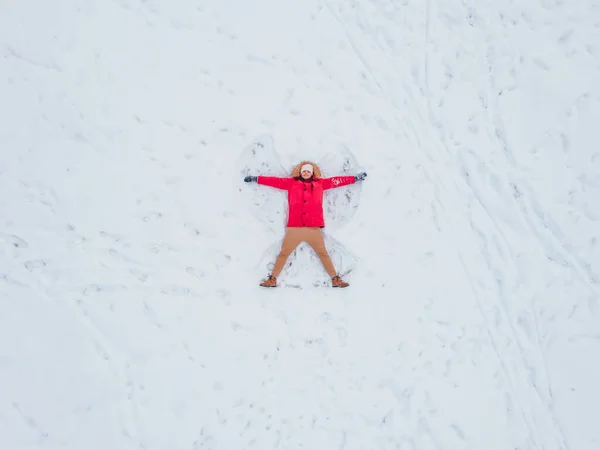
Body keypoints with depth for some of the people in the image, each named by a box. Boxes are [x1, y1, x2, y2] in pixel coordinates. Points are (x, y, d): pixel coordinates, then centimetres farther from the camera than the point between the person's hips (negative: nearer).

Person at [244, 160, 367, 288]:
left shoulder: (320, 183, 16)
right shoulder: (291, 182, 14)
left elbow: (336, 181, 20)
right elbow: (275, 181, 15)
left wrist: (355, 178, 23)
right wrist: (256, 179, 15)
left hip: (314, 228, 1)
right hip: (294, 228, 0)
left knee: (323, 253, 6)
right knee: (283, 253, 3)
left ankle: (335, 279, 12)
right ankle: (272, 279, 11)